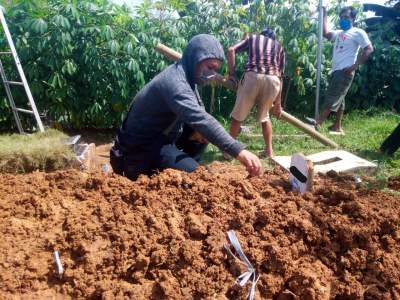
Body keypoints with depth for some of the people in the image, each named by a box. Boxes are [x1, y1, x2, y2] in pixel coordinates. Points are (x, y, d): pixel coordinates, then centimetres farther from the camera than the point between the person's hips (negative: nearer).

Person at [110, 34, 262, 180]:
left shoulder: (188, 76, 4)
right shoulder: (173, 81, -27)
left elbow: (195, 116, 11)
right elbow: (200, 119, -40)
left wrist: (196, 131, -13)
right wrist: (239, 151, -45)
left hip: (162, 137, 10)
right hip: (141, 146, -10)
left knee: (202, 134, 4)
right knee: (191, 172, -23)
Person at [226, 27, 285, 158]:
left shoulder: (252, 37, 28)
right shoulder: (279, 46, 30)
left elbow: (231, 50, 11)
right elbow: (280, 75, 24)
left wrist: (232, 74, 14)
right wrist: (278, 102, 26)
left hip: (252, 76, -2)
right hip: (273, 79, 2)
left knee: (238, 115, 11)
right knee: (264, 116, 22)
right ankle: (269, 151, 23)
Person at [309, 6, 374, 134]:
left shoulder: (358, 32, -2)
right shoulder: (339, 33, 21)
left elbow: (369, 49, -9)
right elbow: (325, 33, 12)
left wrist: (354, 66, -16)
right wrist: (324, 14, 13)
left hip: (344, 72, -8)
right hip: (336, 71, 8)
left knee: (332, 98, -13)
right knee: (338, 99, 10)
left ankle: (318, 124, -19)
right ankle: (337, 127, 16)